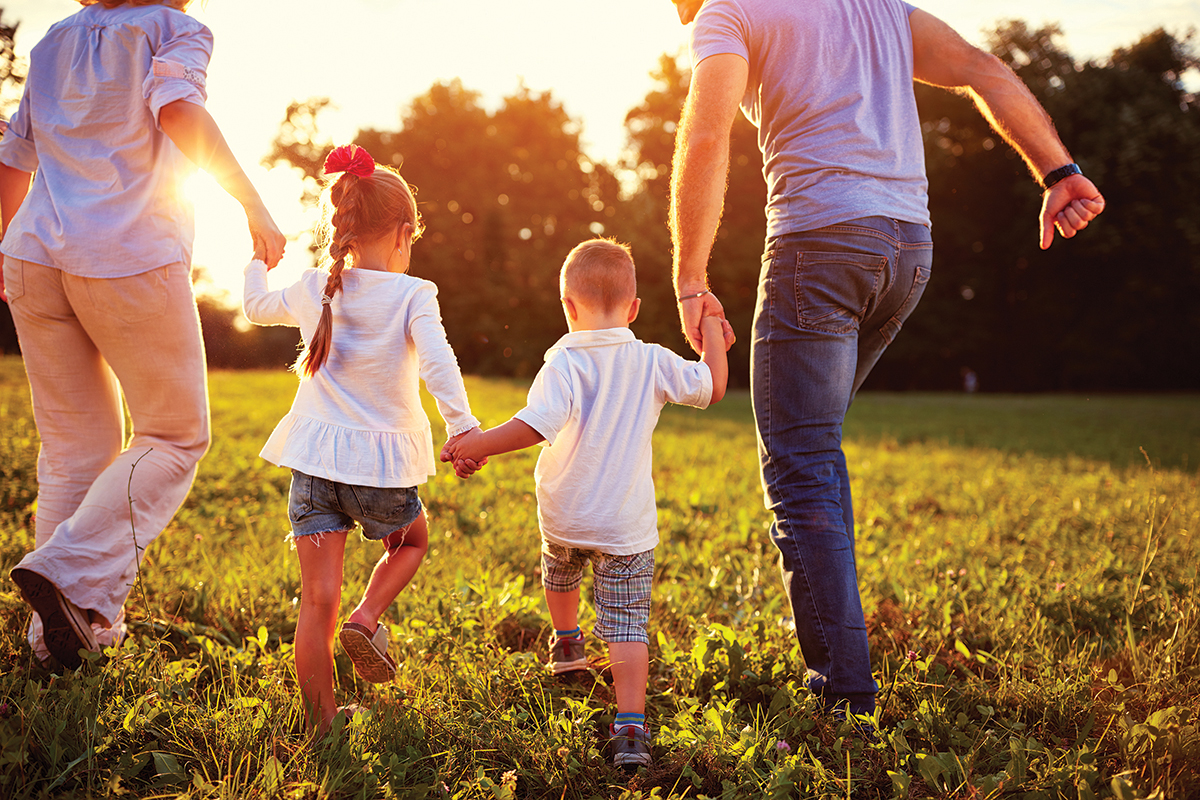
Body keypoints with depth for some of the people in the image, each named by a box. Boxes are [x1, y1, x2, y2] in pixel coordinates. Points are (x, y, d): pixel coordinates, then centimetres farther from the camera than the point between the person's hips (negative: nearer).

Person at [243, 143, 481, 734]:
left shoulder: (312, 290, 8)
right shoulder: (412, 295, -4)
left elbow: (257, 308, 27)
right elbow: (437, 360, -21)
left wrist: (258, 259, 44)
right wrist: (462, 425, -27)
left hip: (314, 460, 3)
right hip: (382, 464, -3)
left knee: (318, 599, 3)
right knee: (410, 542, 29)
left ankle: (321, 722, 7)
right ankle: (367, 619, 6)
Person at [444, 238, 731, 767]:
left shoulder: (564, 363, -15)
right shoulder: (653, 363, -4)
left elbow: (536, 425, -27)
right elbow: (712, 387, 8)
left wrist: (476, 446, -17)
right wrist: (711, 331, 20)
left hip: (564, 515, 0)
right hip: (627, 525, 0)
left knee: (558, 571, 33)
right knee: (627, 624, -1)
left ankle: (566, 645, 56)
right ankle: (630, 726, -15)